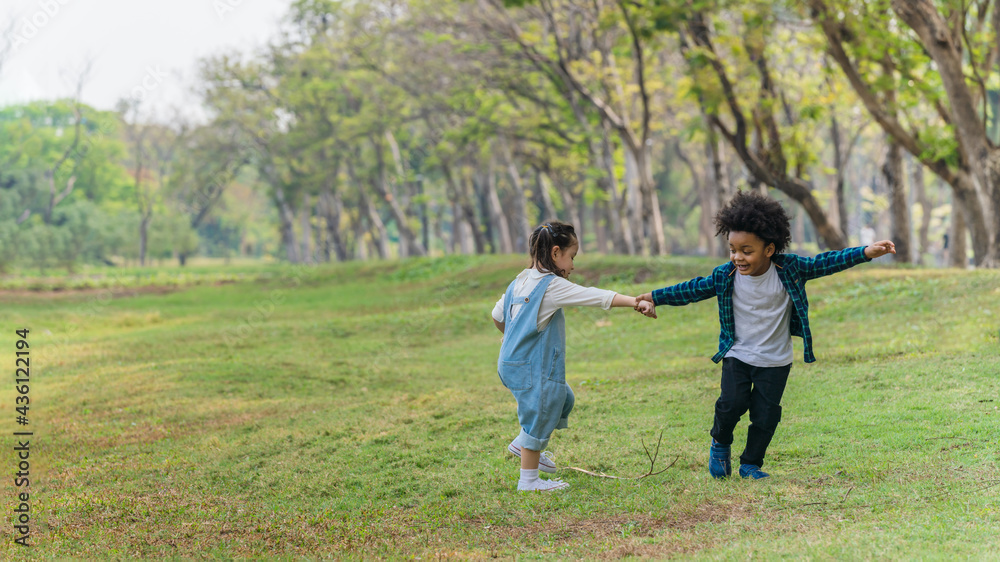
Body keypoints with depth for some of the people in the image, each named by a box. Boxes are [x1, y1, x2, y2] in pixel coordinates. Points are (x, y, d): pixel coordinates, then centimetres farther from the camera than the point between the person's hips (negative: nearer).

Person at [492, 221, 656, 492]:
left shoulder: (520, 282, 9)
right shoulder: (552, 286, -17)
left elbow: (497, 316, 18)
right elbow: (595, 296, -23)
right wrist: (635, 302, -27)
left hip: (513, 362, 9)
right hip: (532, 368, -9)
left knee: (563, 400, 23)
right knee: (539, 418, 2)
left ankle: (523, 444, 30)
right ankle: (529, 480, 11)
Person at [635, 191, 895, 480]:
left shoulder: (789, 269, -14)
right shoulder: (725, 276, -11)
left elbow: (824, 264, -14)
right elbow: (693, 290, 1)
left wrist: (867, 252, -23)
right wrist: (655, 297, 5)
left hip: (775, 361, 0)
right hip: (737, 355, 0)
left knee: (765, 415, 0)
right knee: (731, 404, -15)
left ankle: (751, 464, 21)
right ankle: (720, 444, 15)